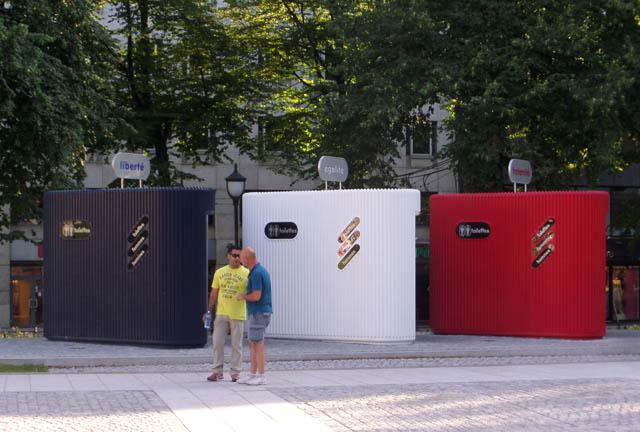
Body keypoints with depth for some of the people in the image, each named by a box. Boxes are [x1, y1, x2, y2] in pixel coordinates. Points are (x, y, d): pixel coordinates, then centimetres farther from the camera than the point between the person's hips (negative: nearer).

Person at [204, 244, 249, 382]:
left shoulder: (246, 273, -3)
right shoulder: (220, 272, 7)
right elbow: (214, 293, 12)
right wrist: (209, 311, 10)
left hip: (237, 315, -3)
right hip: (221, 314, 3)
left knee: (236, 345, 3)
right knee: (218, 343, 3)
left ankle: (235, 372, 11)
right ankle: (217, 371, 10)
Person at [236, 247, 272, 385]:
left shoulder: (256, 273, -18)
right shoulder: (261, 270, 15)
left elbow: (256, 296, -24)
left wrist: (243, 296, -7)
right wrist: (245, 296, 16)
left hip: (259, 313, -10)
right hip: (257, 313, 10)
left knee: (258, 344, -6)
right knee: (252, 344, 13)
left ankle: (261, 377, -3)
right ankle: (253, 375, 17)